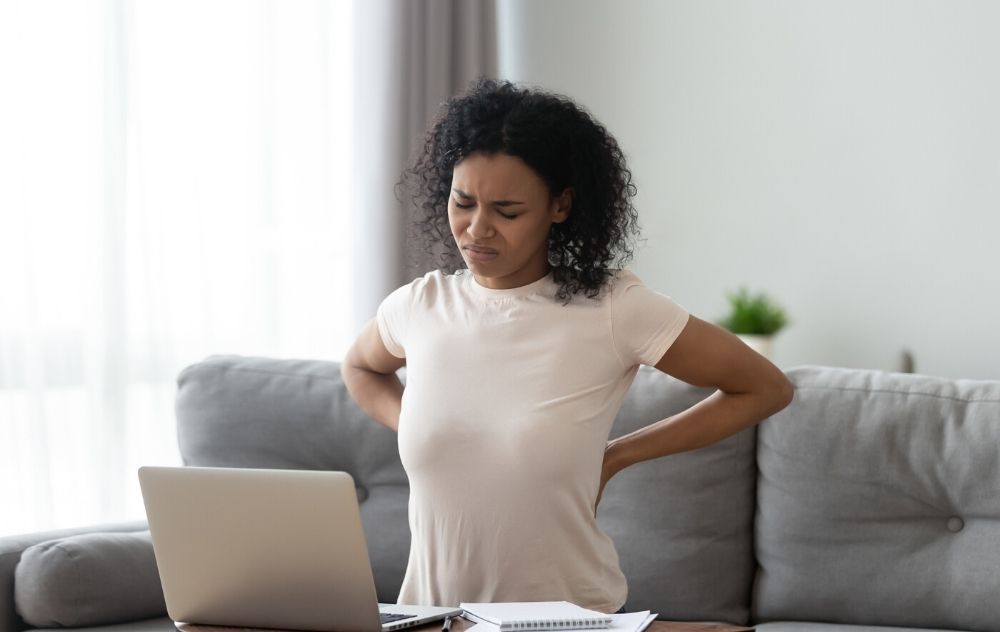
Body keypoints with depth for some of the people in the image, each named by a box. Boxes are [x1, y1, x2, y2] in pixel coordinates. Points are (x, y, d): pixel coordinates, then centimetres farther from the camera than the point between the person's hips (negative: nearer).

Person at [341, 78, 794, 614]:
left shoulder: (612, 309, -8)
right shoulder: (419, 307, 3)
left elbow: (765, 389, 2)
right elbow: (360, 369, 28)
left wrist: (615, 456, 1)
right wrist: (414, 428, 9)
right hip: (430, 609, 3)